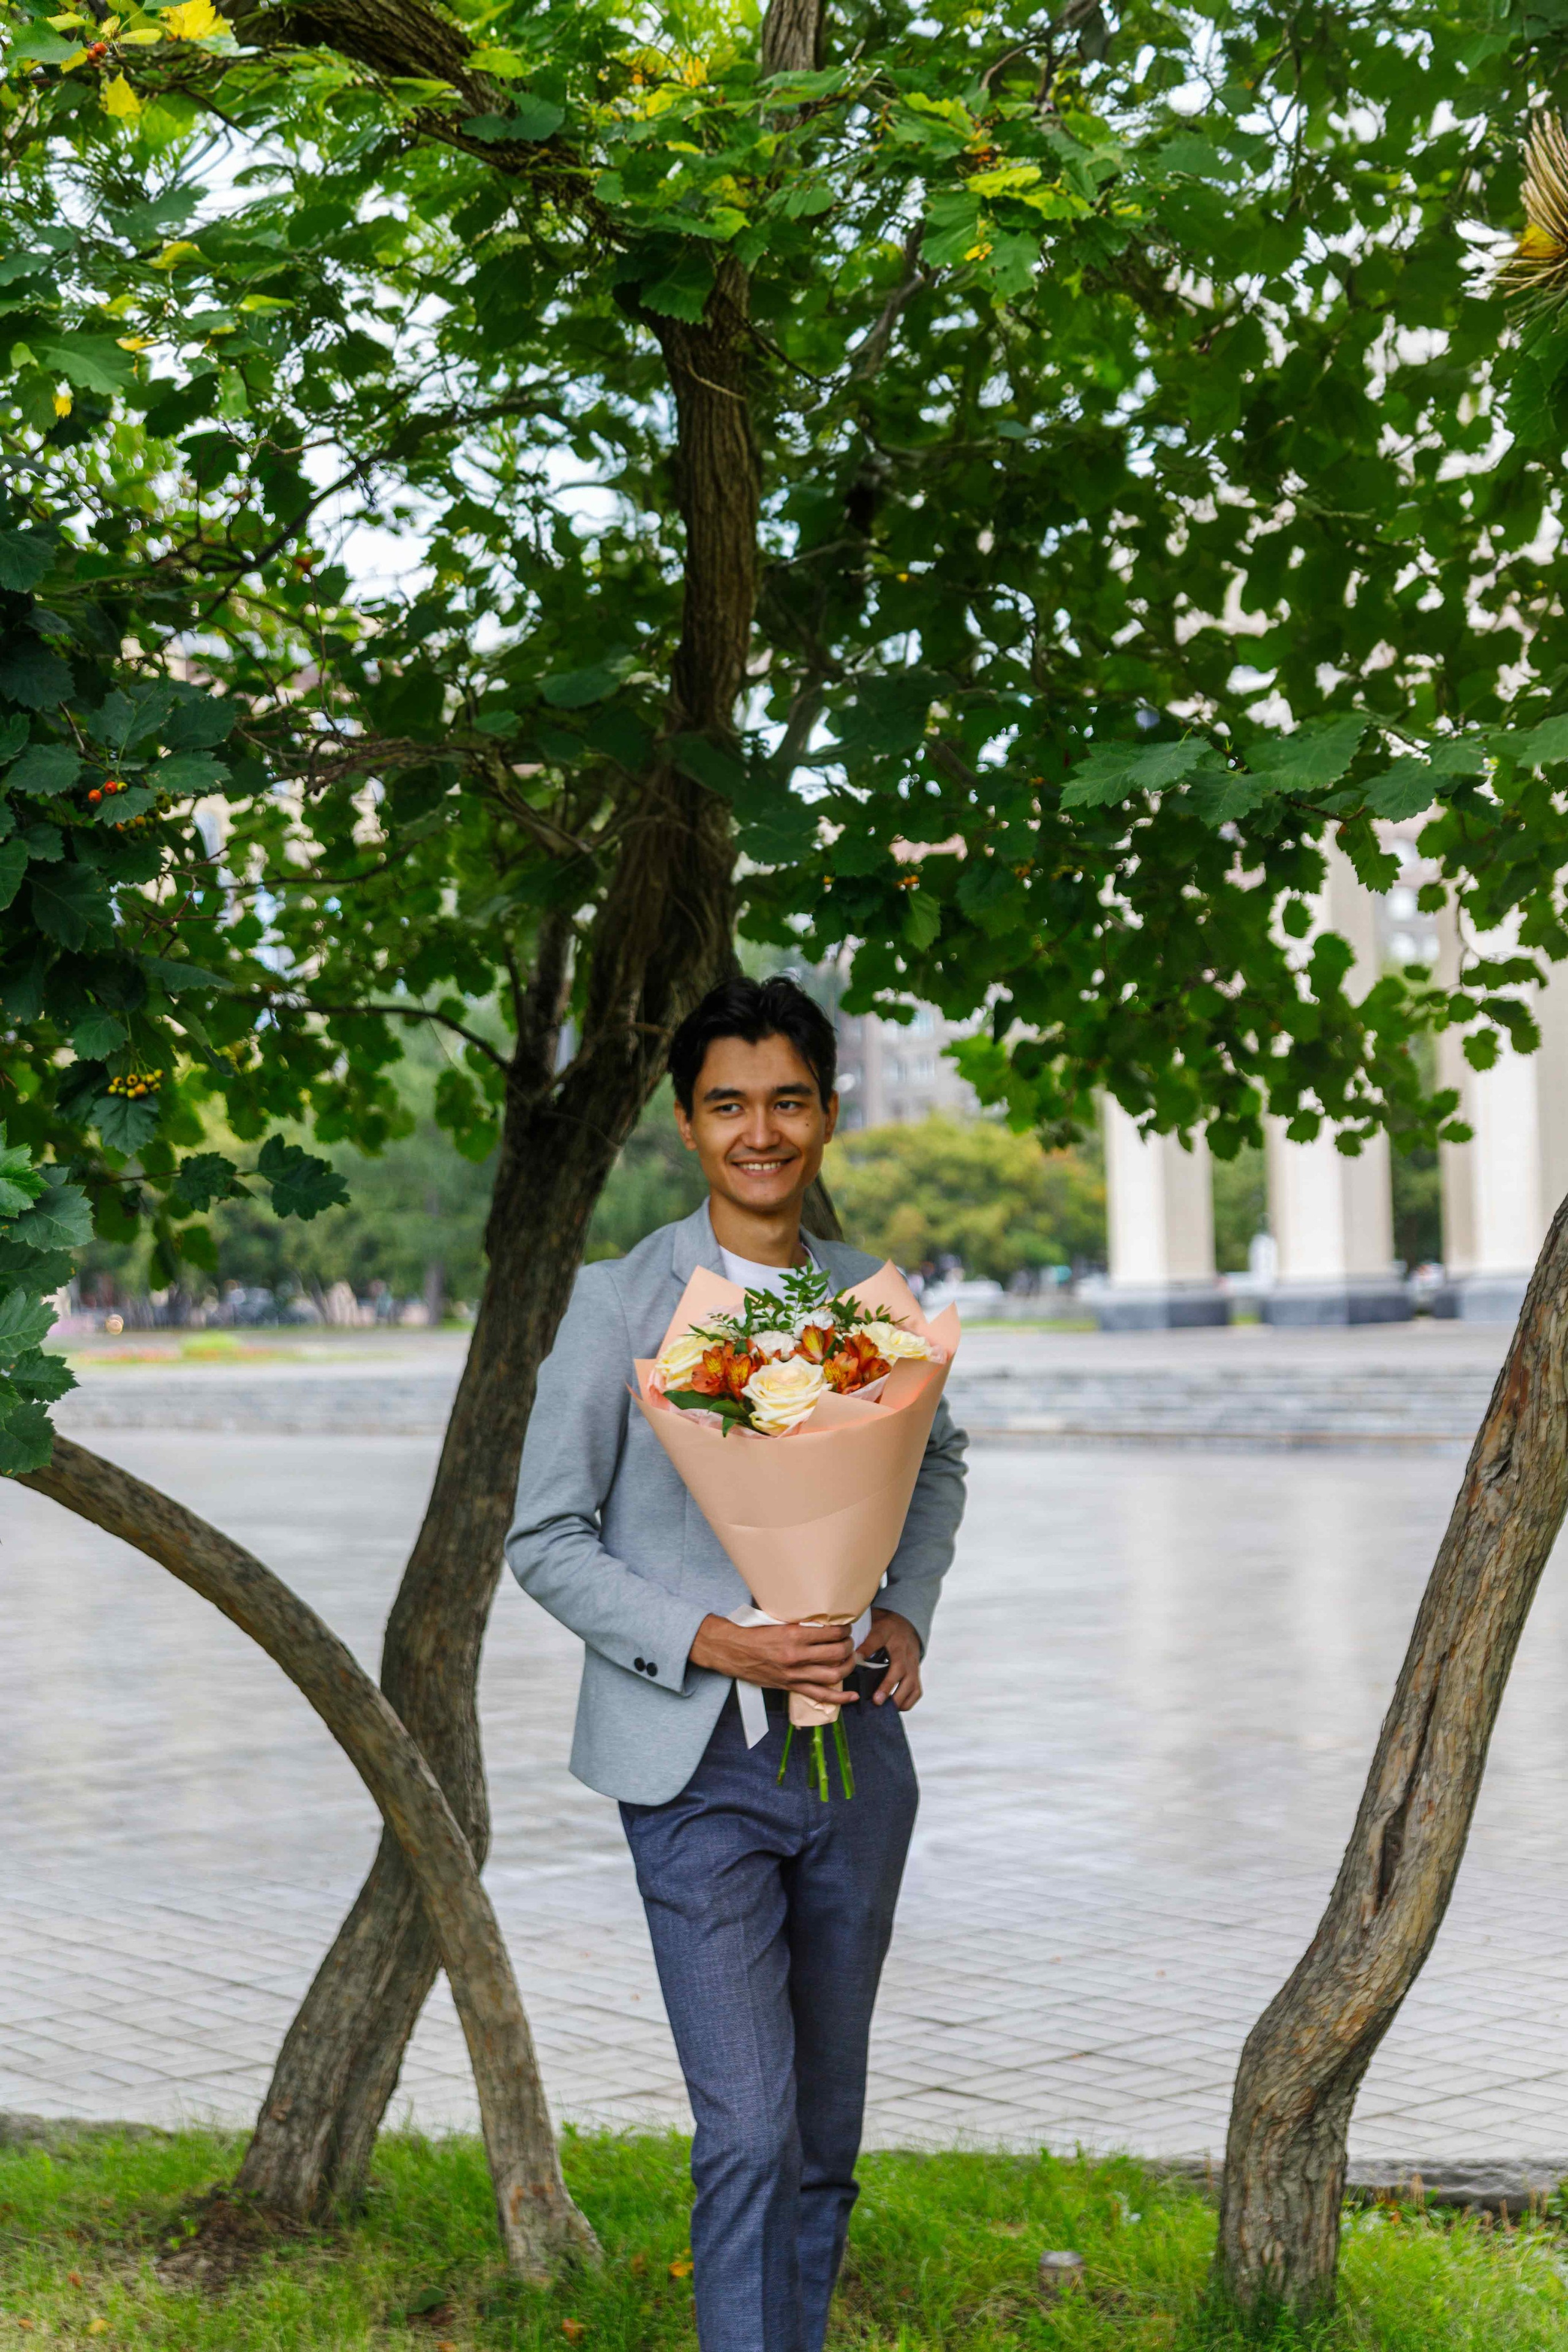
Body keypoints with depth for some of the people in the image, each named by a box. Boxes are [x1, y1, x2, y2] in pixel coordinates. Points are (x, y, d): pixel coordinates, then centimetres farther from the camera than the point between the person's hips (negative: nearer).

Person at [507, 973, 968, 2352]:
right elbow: (546, 1540, -4)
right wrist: (710, 1643, -17)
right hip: (698, 1770, -4)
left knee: (826, 2134, 14)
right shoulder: (621, 1303, -6)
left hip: (853, 1749, 4)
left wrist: (911, 1614, 6)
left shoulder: (872, 1297, 6)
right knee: (746, 2134, -11)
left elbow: (936, 1460, 25)